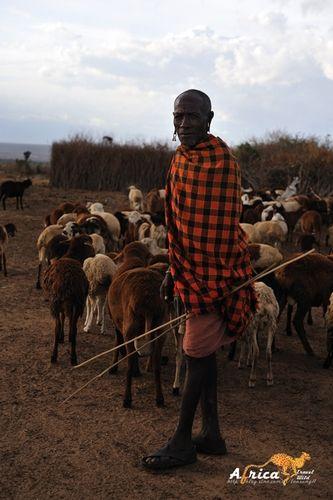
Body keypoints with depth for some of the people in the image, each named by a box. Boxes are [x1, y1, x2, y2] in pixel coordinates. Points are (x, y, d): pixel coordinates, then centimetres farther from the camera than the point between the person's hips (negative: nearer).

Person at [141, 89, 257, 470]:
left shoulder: (222, 162, -17)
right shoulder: (180, 159, 10)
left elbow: (225, 227, -18)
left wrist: (216, 283, -18)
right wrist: (173, 271, 18)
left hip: (212, 272, -9)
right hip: (190, 269, 9)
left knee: (197, 354, 0)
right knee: (202, 351, 14)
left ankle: (182, 443, 13)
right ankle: (211, 435, 27)